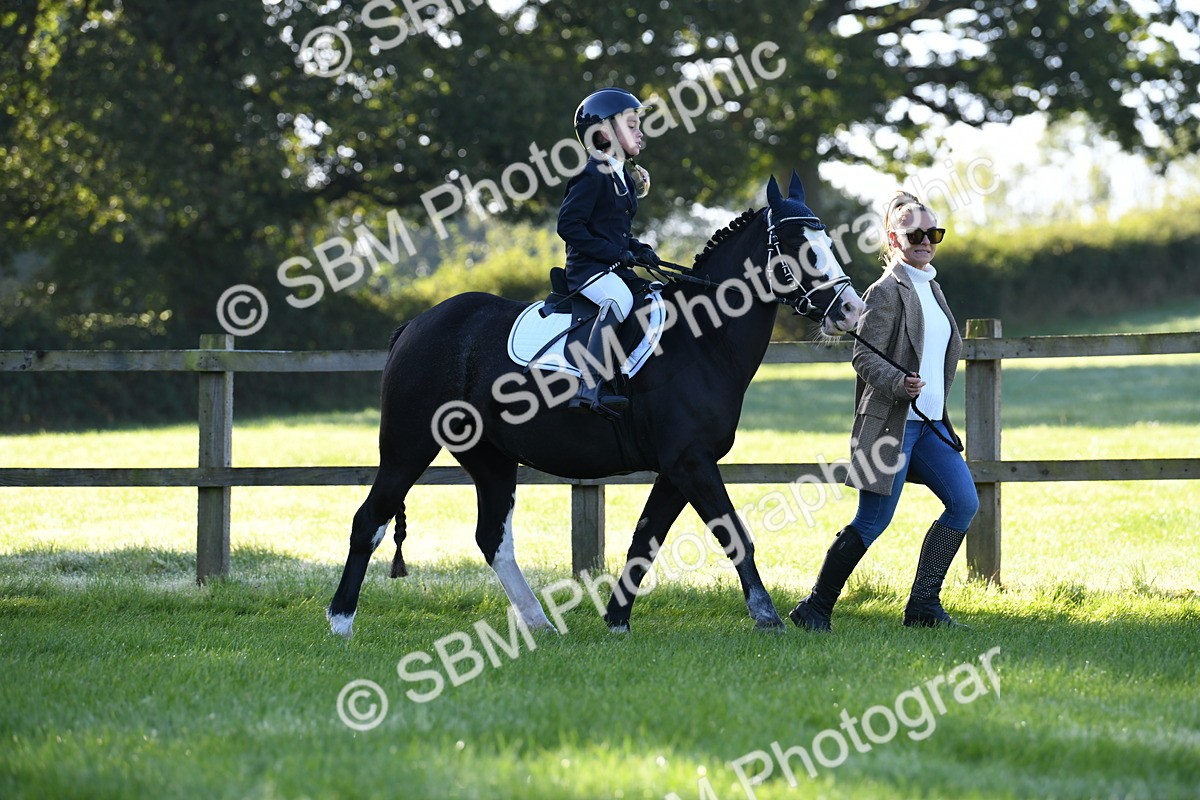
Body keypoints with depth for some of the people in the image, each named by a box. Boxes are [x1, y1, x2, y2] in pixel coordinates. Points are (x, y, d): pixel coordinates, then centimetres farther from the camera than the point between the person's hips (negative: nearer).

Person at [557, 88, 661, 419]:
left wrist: (639, 249, 7)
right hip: (588, 268, -10)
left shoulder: (624, 177, 20)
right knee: (619, 299, -36)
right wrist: (616, 252, -18)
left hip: (616, 268, 10)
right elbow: (569, 225, -16)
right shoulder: (593, 175, -9)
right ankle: (589, 388, -47)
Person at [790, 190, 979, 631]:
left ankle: (923, 604, 5)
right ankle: (815, 607, 4)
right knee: (873, 521, -7)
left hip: (931, 423, 8)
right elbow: (864, 355, -16)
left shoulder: (932, 288, 15)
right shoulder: (887, 291, -10)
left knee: (964, 503, -1)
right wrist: (899, 384, -31)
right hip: (891, 423, -8)